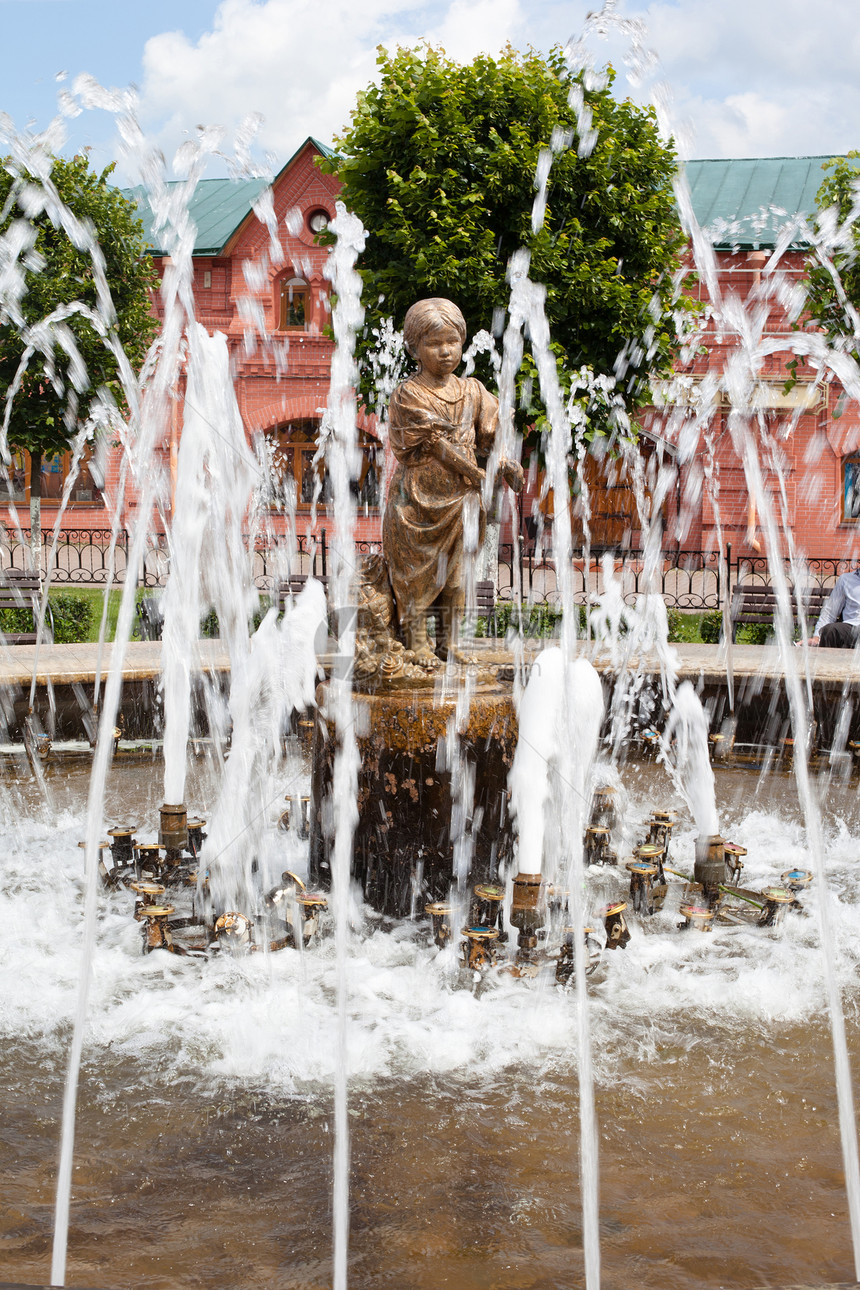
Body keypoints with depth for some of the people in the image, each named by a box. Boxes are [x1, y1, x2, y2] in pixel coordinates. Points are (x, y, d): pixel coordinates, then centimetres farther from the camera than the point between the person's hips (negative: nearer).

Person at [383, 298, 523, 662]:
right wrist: (481, 476, -18)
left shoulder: (471, 391, 7)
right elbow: (437, 445, -16)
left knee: (458, 570, 9)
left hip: (461, 497, 5)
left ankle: (451, 640, 20)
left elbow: (492, 435, 10)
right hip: (420, 495, -5)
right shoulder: (409, 394, -10)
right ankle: (416, 640, 11)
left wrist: (507, 464, -11)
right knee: (417, 569, 1)